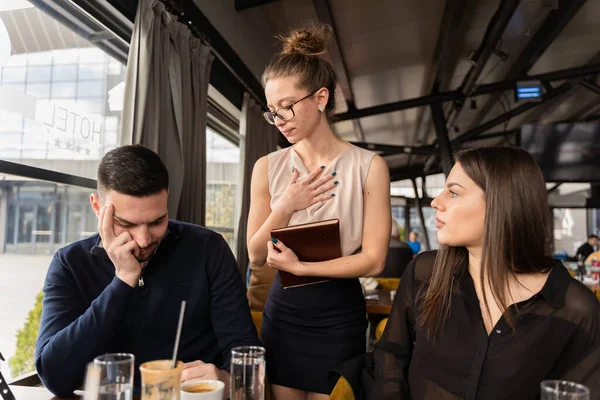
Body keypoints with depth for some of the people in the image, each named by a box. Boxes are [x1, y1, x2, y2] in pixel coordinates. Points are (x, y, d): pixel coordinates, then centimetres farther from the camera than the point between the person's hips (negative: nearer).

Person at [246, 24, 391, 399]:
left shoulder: (369, 166, -10)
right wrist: (285, 208, -17)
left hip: (340, 317, -2)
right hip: (283, 313, 3)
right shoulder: (268, 168, -2)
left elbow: (374, 260, -12)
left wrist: (299, 266, -19)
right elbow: (257, 256, -1)